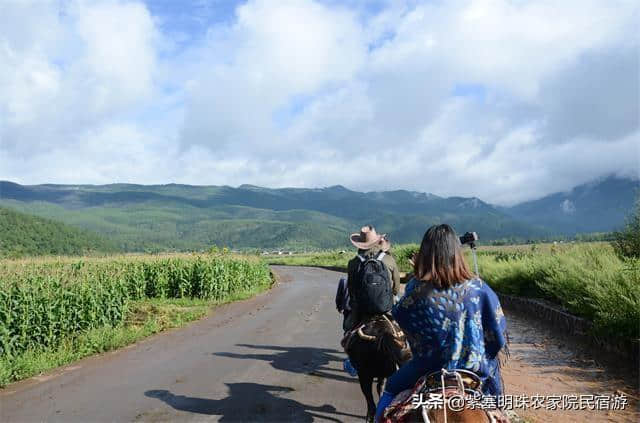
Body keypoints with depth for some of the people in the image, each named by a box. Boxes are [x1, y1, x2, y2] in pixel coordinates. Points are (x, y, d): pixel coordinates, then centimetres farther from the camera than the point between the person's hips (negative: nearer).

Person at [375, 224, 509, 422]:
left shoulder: (416, 289, -17)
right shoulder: (478, 288, -11)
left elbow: (398, 316, 2)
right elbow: (498, 335, -4)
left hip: (428, 371, -1)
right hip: (478, 373, 2)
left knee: (391, 387, 25)